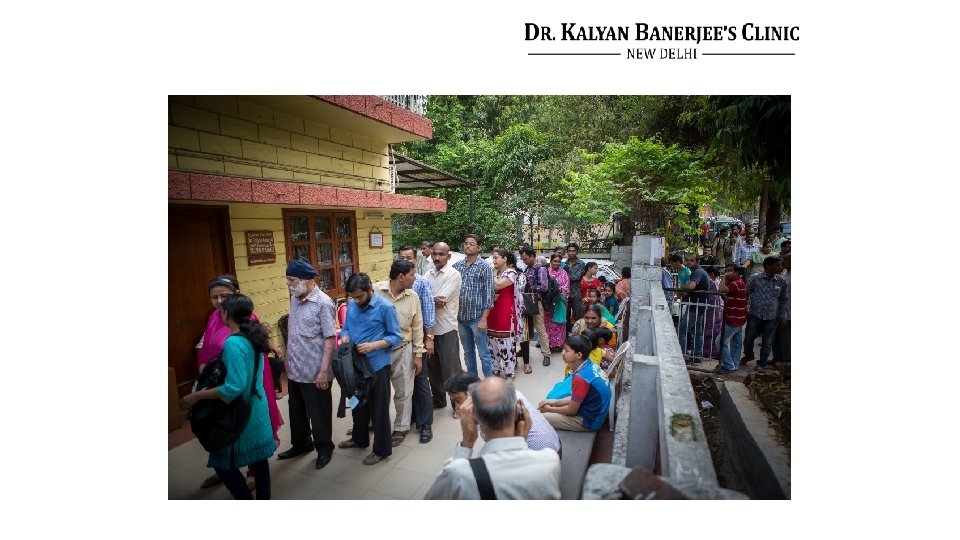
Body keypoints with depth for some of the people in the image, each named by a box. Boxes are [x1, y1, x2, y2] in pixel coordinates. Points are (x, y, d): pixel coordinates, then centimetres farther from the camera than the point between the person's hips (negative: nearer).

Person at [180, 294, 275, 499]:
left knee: (223, 462, 10)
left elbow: (233, 388, -26)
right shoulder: (253, 337, 2)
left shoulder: (233, 343, -24)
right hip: (256, 409, 8)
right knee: (258, 458, 17)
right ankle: (264, 497, 30)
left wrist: (196, 396, -17)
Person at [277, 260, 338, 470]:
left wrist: (324, 370, -21)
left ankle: (324, 448, 30)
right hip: (294, 369, 7)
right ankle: (301, 443, 43)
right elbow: (292, 333, 14)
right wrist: (288, 360, 14)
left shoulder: (323, 303, -18)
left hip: (314, 372, -7)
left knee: (318, 412, 10)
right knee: (296, 410, 22)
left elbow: (330, 338, -19)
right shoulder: (295, 299, 5)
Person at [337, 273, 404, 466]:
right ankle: (359, 438, 46)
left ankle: (382, 449, 23)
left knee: (378, 407, 6)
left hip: (377, 365, -6)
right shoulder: (351, 306, 1)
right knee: (358, 403, 24)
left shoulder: (385, 307, -17)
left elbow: (396, 336, -14)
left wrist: (373, 345, -27)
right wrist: (345, 337, -10)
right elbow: (346, 327, 13)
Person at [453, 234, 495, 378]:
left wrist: (484, 319, -14)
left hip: (477, 317, -4)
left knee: (483, 353, 2)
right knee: (468, 353, 16)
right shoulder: (456, 266, 6)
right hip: (461, 317, 4)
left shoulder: (485, 267, -5)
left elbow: (489, 294, -8)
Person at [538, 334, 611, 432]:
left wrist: (550, 409, -3)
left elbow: (572, 410, -19)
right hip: (594, 413, 9)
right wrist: (554, 402, 4)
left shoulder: (581, 378, -30)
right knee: (546, 406, 16)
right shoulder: (591, 366, -3)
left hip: (589, 421, -9)